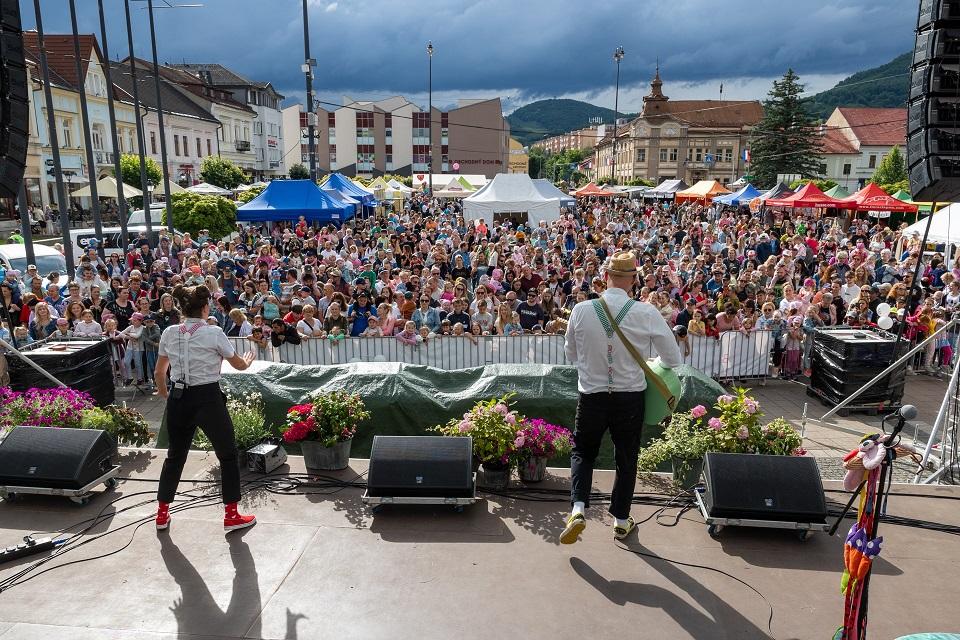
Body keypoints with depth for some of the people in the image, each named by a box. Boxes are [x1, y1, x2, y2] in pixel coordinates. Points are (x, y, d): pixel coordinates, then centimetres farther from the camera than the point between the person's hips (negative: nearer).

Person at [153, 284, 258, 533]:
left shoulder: (169, 333, 1)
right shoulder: (214, 333, -11)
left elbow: (159, 373, 9)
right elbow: (239, 365, 2)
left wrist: (166, 396, 26)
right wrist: (248, 360, 25)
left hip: (178, 399, 5)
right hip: (208, 398, -5)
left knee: (175, 456, 21)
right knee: (228, 454, 10)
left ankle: (162, 514, 31)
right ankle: (231, 516, 14)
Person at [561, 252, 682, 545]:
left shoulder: (581, 310, -10)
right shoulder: (647, 313, -13)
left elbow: (571, 354, 5)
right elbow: (673, 359, -2)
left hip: (591, 396, 0)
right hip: (631, 397, 0)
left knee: (582, 452, 19)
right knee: (626, 458, 18)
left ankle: (578, 508, 0)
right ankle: (621, 520, 29)